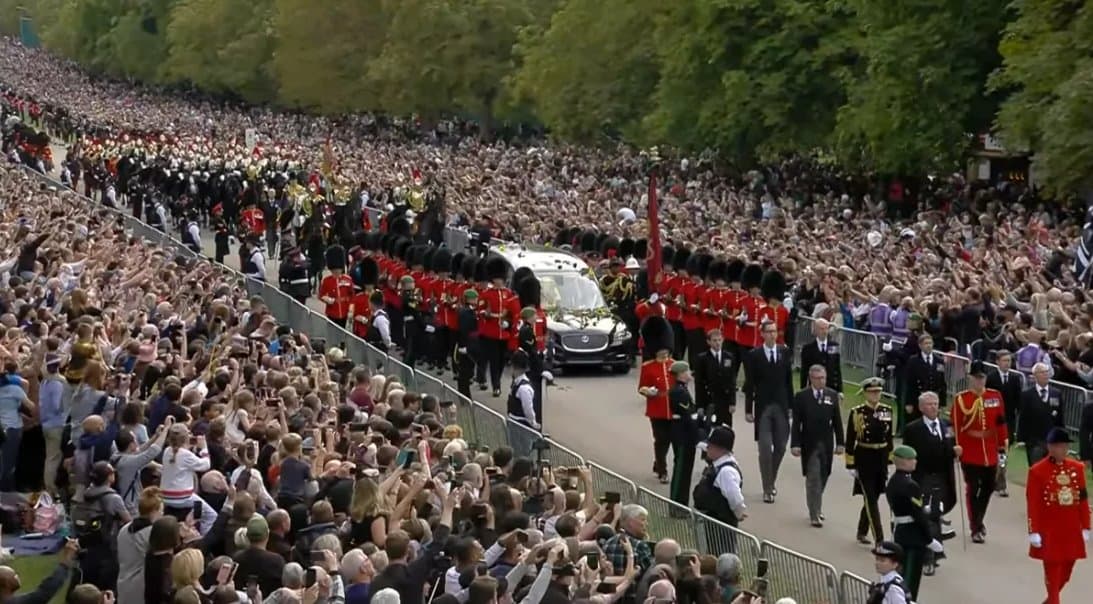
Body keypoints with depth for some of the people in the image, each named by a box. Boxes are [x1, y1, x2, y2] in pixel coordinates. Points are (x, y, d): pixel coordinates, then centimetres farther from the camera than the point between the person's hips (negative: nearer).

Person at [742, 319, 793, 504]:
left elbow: (789, 380, 7)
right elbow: (749, 384, -3)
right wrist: (748, 410, -5)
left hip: (781, 406, 3)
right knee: (765, 448, -5)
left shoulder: (785, 352, 4)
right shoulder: (753, 355, -3)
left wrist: (791, 405, 5)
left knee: (780, 447, 8)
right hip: (763, 407, -3)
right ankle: (768, 489, 4)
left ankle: (772, 479, 32)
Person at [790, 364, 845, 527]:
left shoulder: (832, 395, 3)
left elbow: (837, 421, 6)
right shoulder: (801, 397, -6)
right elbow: (796, 423, -7)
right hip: (809, 444, -3)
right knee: (813, 478, -3)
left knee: (823, 477, 12)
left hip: (826, 444, 3)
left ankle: (816, 507, 32)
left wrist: (840, 442, 3)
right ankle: (815, 514, 2)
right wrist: (795, 444, -13)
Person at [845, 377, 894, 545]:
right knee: (871, 499, -6)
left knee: (873, 497, 13)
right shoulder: (856, 413, -9)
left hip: (881, 459, 5)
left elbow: (889, 438, 11)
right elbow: (850, 441, -7)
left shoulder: (887, 411, 4)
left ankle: (862, 532, 30)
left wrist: (890, 461, 9)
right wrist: (850, 465, -8)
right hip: (864, 459, -5)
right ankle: (879, 539, -9)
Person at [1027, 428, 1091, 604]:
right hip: (1049, 530, -5)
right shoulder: (1037, 471, -11)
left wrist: (1085, 527, 7)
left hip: (1072, 529, 5)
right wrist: (1034, 532, -12)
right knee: (1052, 569, 0)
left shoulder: (1077, 468, 4)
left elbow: (1083, 499, 8)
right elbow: (1032, 503, -10)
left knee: (1066, 568, 13)